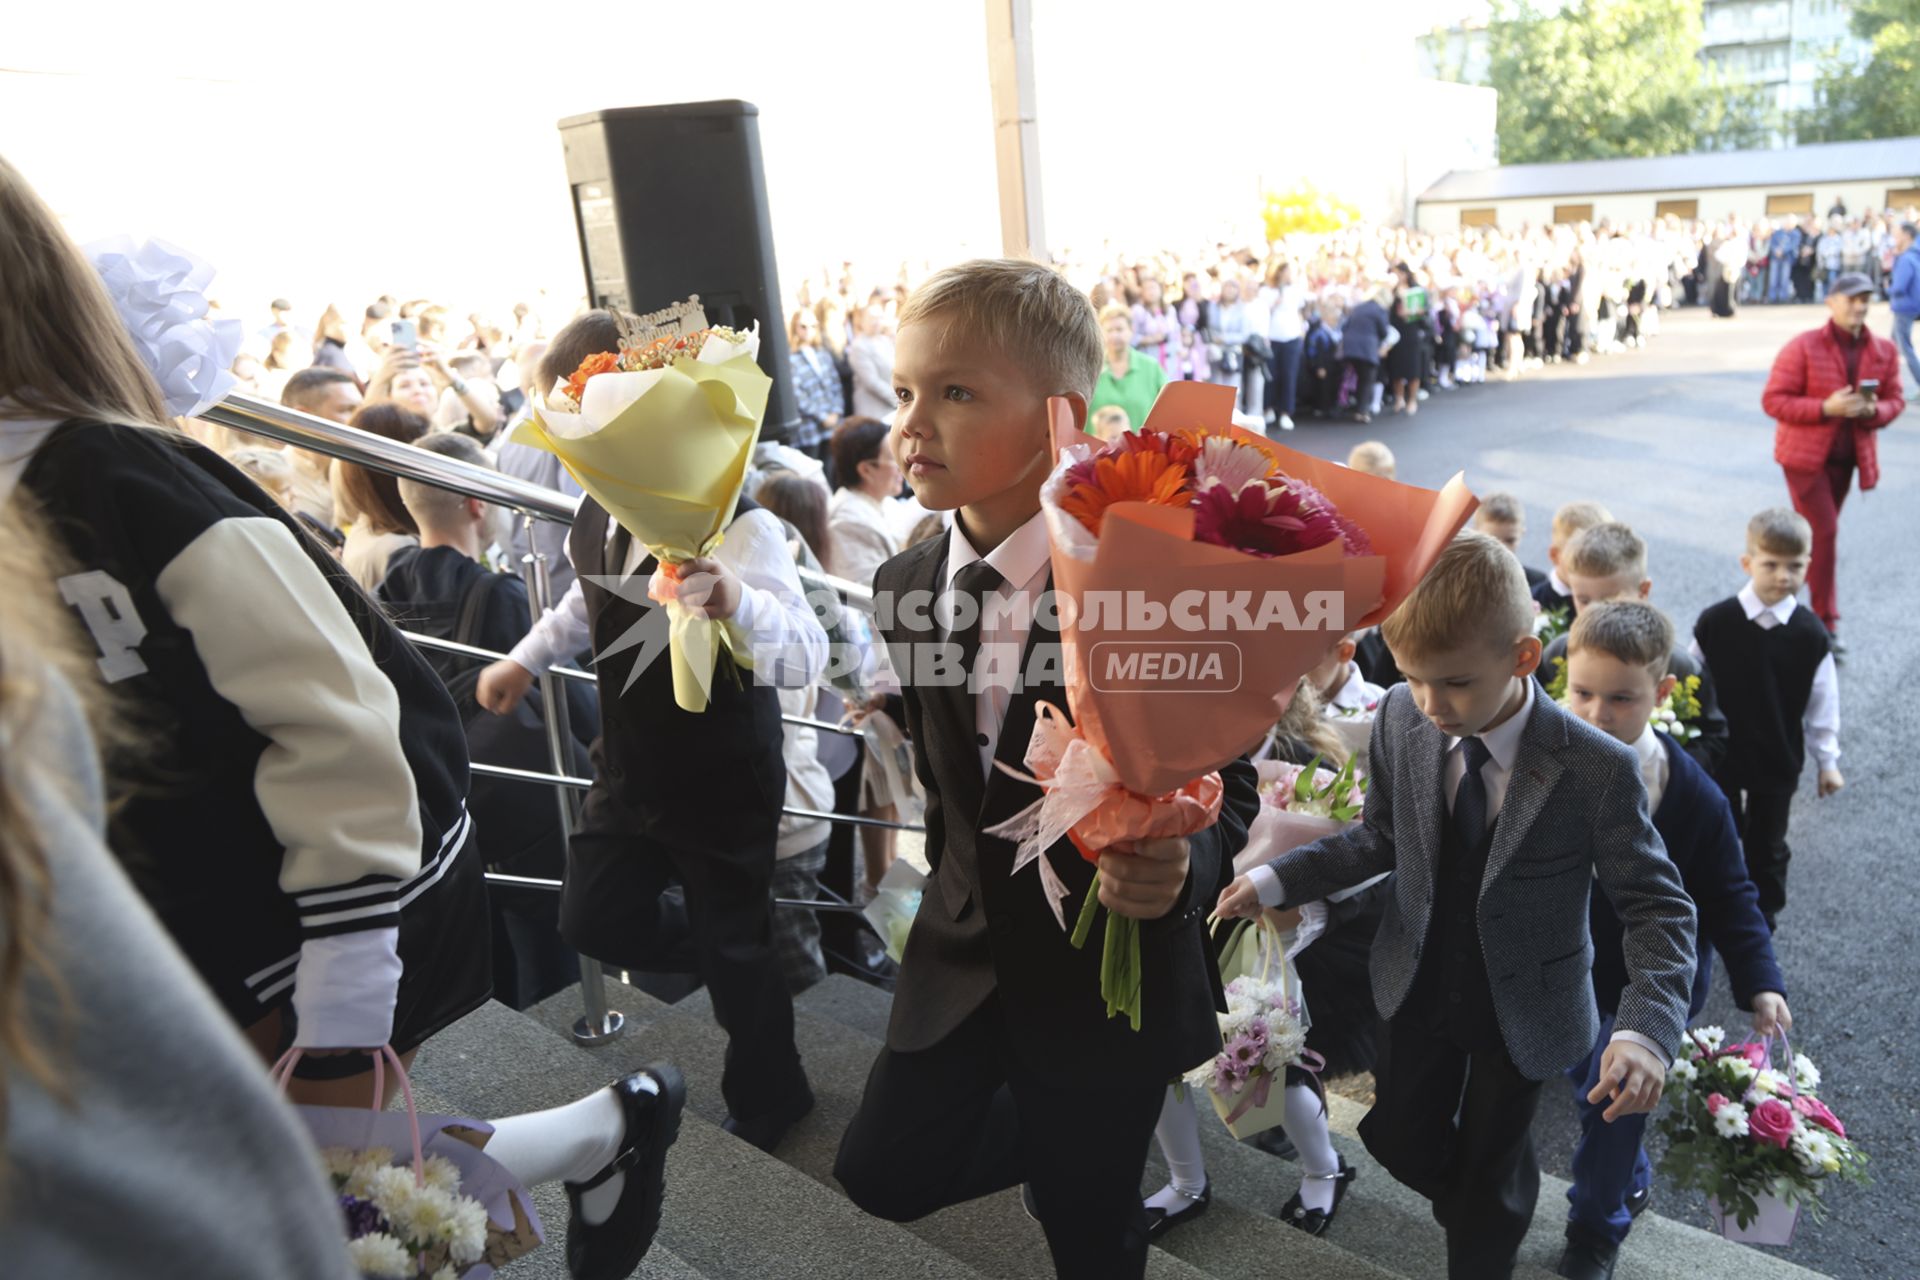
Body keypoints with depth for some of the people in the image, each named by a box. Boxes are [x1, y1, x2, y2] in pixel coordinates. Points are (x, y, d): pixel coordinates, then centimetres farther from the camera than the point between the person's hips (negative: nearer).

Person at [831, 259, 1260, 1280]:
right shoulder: (907, 586, -4)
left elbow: (1224, 785, -17)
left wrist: (1183, 867, -38)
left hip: (1108, 966, -4)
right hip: (964, 951, 5)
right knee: (884, 1169, 9)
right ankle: (1062, 1136, 35)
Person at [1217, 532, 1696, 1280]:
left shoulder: (1597, 769, -29)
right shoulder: (1400, 719, -18)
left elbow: (1658, 907, -20)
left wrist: (1646, 1029, -35)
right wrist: (1277, 879, -11)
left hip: (1521, 1008, -3)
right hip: (1420, 986, 4)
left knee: (1489, 1162, 21)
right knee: (1397, 1136, 23)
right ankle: (1478, 1210, 58)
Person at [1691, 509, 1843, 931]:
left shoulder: (1810, 635, -11)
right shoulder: (1714, 622, -14)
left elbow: (1822, 703, -1)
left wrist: (1827, 761, 5)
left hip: (1778, 762, 1)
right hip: (1717, 756, 0)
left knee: (1767, 847, 17)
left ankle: (1762, 919, 37)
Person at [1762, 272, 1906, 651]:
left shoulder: (1884, 352, 2)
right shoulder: (1803, 348, -12)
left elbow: (1894, 400, 10)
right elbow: (1773, 400, -13)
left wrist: (1873, 411, -14)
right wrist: (1825, 408, -25)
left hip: (1846, 456, 5)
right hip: (1805, 454, -5)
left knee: (1816, 531, 16)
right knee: (1823, 532, -8)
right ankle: (1826, 621, 0)